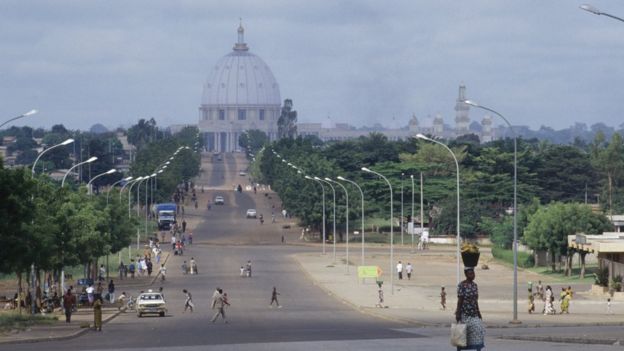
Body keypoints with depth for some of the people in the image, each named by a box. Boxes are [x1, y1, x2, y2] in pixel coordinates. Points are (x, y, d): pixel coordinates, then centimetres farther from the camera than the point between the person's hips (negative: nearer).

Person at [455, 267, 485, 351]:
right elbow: (460, 300, -13)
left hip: (473, 313, 6)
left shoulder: (474, 285, 10)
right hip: (464, 313, -6)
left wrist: (478, 312, 14)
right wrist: (458, 314, -16)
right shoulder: (462, 285, -11)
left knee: (478, 329, -6)